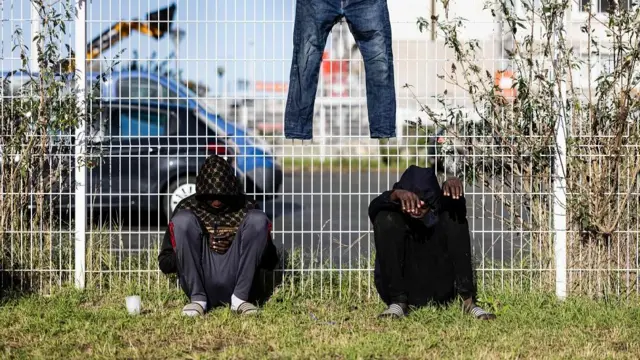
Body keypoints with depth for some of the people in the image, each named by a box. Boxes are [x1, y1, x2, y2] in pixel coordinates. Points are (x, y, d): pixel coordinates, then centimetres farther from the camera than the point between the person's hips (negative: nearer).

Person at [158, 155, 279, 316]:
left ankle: (240, 298, -18)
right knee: (183, 219, -16)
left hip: (236, 284, 0)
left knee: (257, 218, -13)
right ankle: (197, 299, -19)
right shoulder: (188, 208, 9)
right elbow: (165, 263, 7)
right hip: (200, 285, 0)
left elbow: (270, 261, 11)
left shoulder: (245, 209, 11)